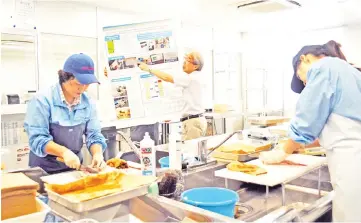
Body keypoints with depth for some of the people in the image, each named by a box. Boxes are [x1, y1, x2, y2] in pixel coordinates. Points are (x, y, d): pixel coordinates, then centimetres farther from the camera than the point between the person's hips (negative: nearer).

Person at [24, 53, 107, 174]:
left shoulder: (87, 102, 0)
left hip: (75, 166, 4)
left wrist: (97, 154, -16)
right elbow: (37, 138, -15)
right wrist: (64, 152, -27)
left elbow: (94, 135, 1)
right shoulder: (43, 100, -12)